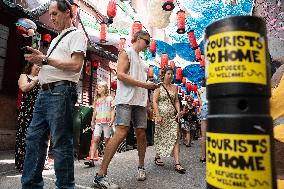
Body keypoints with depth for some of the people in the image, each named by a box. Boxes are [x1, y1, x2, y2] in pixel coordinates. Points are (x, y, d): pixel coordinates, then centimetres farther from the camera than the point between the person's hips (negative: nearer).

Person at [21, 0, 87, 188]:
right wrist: (39, 58, 9)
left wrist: (45, 59, -10)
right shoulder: (56, 39, 27)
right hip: (44, 92, 9)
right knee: (34, 138, 9)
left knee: (61, 142, -6)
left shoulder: (76, 35, 0)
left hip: (60, 93, -9)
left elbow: (76, 65, -14)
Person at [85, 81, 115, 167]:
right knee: (95, 139, -9)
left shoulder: (109, 98, 7)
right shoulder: (96, 100, 18)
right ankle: (91, 159, -14)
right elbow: (95, 111, 20)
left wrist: (112, 120, -8)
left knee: (107, 140, 2)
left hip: (107, 122, -3)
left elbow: (112, 110, 2)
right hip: (98, 122, 3)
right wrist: (92, 120, 17)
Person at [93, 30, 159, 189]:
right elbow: (121, 75, -11)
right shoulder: (126, 52, 3)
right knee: (121, 133, -17)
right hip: (126, 100, -8)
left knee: (141, 134, 7)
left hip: (140, 101, 8)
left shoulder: (140, 59, 27)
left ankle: (141, 167, 25)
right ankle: (101, 175, -12)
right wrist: (144, 84, -13)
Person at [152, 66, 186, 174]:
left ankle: (177, 164, -8)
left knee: (175, 138, -7)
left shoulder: (174, 88, 13)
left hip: (172, 116, 3)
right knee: (160, 138, 9)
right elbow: (154, 101, -6)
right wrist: (158, 115, -14)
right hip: (162, 115, -3)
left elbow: (176, 101, 15)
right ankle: (158, 157, 30)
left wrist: (178, 112, -1)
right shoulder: (159, 87, 0)